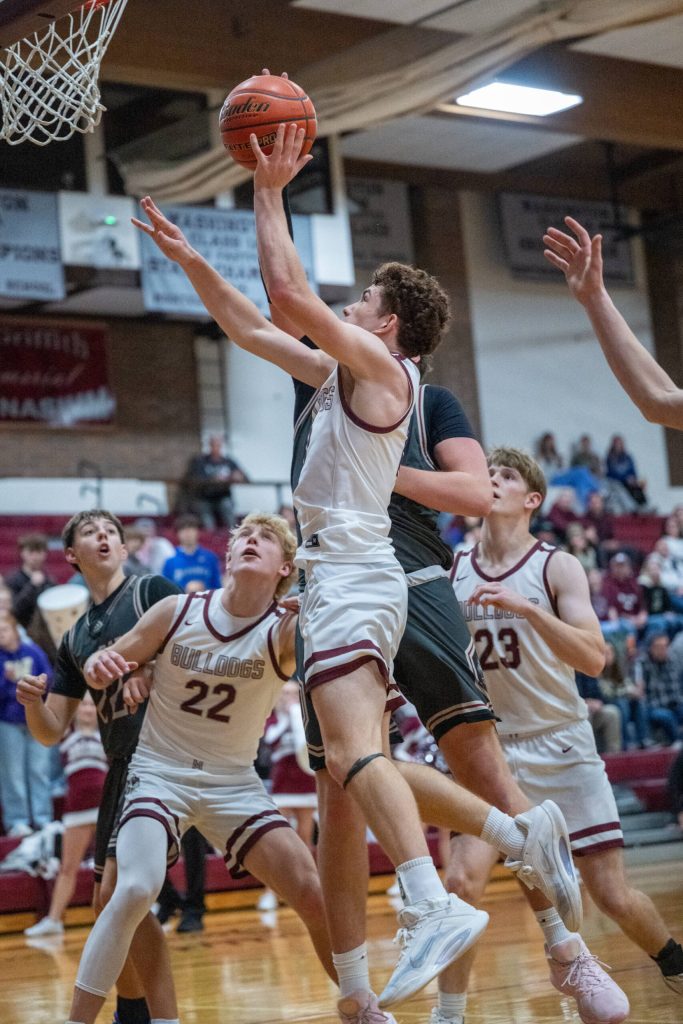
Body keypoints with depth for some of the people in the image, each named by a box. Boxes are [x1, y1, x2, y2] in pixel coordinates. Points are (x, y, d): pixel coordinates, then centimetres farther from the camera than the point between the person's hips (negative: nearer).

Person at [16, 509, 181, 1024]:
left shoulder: (152, 591, -1)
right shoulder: (76, 639, 18)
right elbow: (52, 732, 16)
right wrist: (32, 702, -6)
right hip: (122, 768, 8)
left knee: (120, 893, -18)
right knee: (108, 904, 15)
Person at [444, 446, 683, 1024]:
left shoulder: (557, 567, -6)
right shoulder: (453, 572, 2)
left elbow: (594, 658, -19)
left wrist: (526, 608, -30)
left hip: (563, 746, -2)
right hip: (494, 748, 2)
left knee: (615, 896, 2)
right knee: (464, 877, -20)